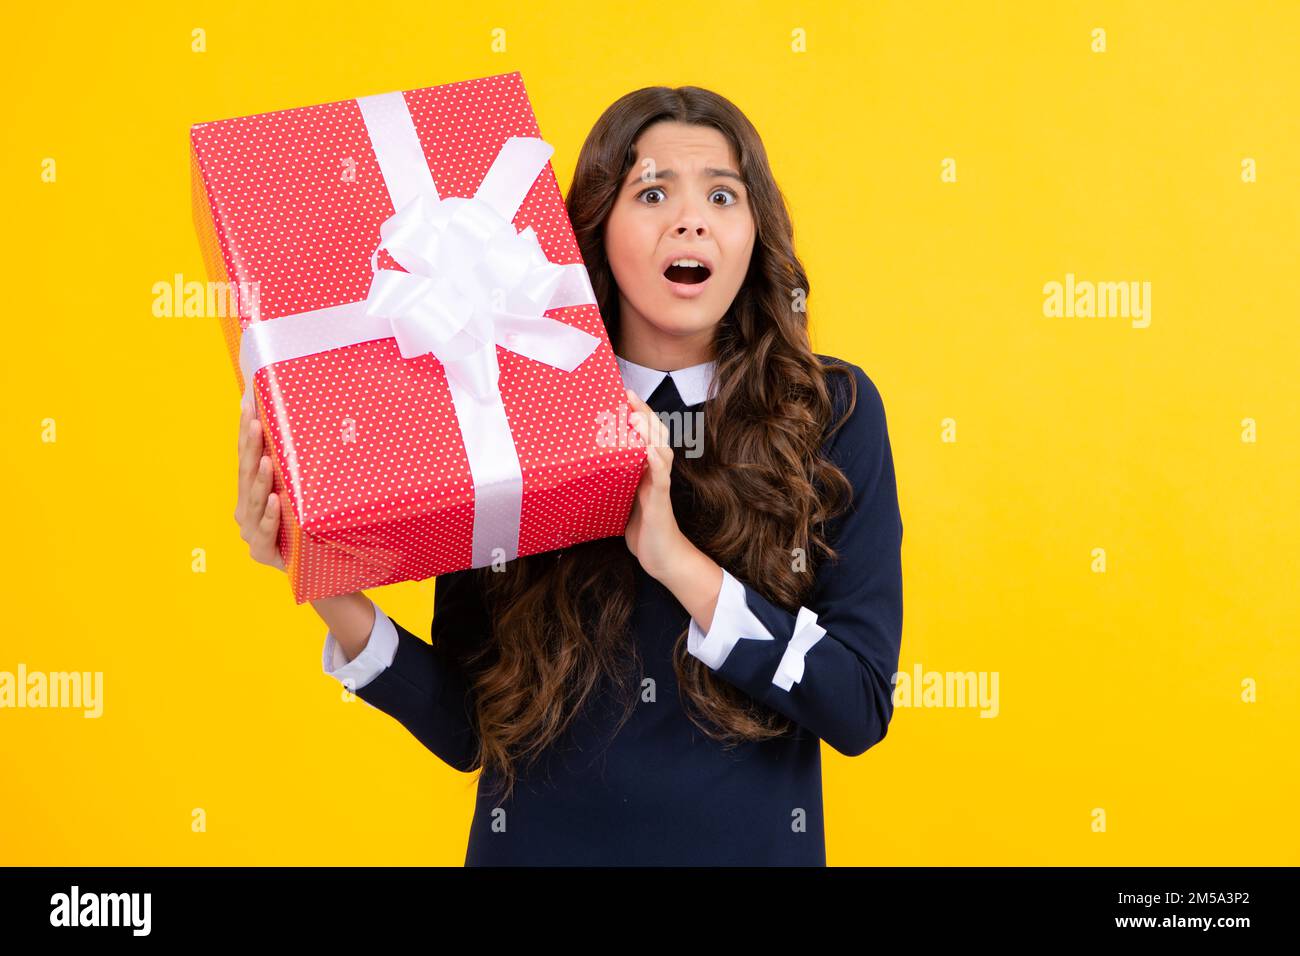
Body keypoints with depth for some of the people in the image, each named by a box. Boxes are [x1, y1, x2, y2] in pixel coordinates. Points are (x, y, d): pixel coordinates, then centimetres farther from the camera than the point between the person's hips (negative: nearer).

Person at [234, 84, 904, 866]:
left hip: (752, 840, 0)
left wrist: (679, 561, -22)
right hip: (541, 838, 0)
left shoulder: (834, 412, -8)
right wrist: (335, 601, -20)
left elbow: (862, 710, -12)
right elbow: (467, 729, -4)